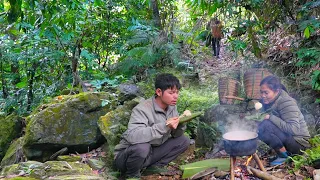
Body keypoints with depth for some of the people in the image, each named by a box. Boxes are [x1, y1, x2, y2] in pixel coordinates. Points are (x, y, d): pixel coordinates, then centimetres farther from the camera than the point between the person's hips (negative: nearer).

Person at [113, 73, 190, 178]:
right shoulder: (142, 109, -27)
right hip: (126, 156, -6)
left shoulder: (171, 107, -3)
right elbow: (132, 136, -42)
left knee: (184, 141, -2)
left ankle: (153, 168, 4)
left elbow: (176, 135, 2)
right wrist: (164, 126, -43)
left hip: (150, 154, 7)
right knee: (142, 147, -39)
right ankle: (132, 175, -6)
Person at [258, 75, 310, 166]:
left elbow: (294, 129, -31)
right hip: (285, 137, 9)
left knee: (266, 125, -27)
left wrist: (271, 117, -28)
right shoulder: (269, 101, 4)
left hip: (299, 144, -9)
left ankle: (284, 155, -10)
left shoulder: (286, 102, -22)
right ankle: (282, 151, 5)